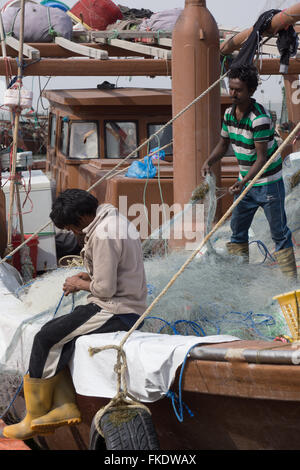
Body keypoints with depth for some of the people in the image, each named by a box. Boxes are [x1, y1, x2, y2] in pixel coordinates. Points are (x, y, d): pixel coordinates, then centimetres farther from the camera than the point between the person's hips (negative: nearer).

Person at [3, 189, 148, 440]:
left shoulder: (103, 236, -20)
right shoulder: (115, 220, 14)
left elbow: (105, 289, -21)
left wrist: (81, 284, -2)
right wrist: (89, 277, 12)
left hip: (114, 312, -11)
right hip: (128, 308, 11)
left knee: (46, 339, -7)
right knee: (51, 332, 10)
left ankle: (35, 418, 0)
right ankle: (65, 405, 4)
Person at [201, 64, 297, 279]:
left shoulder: (260, 118, -25)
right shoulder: (230, 113, 0)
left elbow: (262, 157, -25)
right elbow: (224, 143, 13)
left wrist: (244, 182, -36)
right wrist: (210, 162, -7)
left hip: (268, 183, -8)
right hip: (245, 181, 8)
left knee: (279, 233, -2)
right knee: (238, 229, 14)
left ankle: (290, 279, 3)